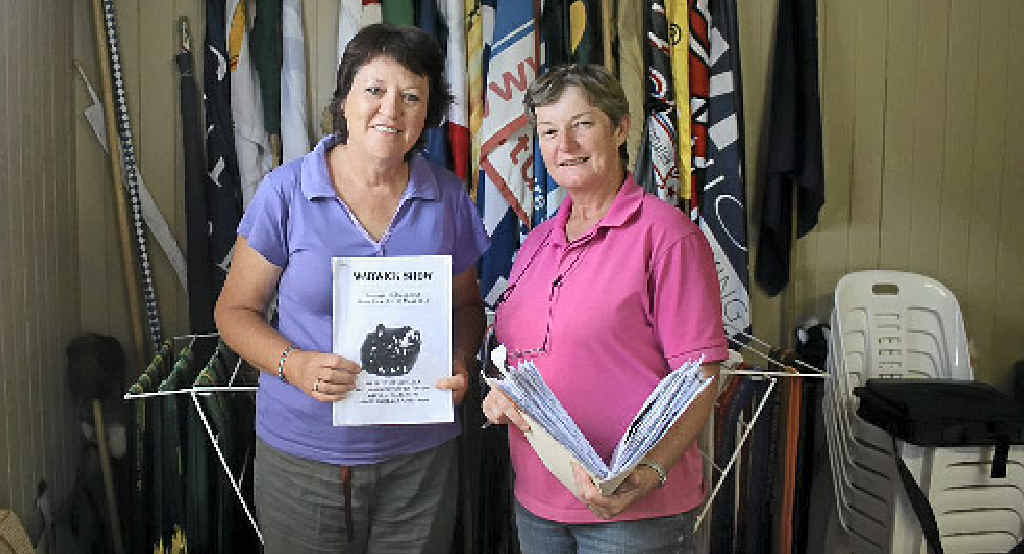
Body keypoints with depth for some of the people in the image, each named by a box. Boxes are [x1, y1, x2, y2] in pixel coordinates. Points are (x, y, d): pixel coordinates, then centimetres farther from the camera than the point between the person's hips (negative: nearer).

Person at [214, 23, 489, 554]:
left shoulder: (448, 197, 0)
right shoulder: (286, 191, -7)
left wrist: (460, 363, -9)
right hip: (301, 457, -1)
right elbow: (235, 310, -1)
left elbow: (466, 304, 11)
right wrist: (294, 365, -19)